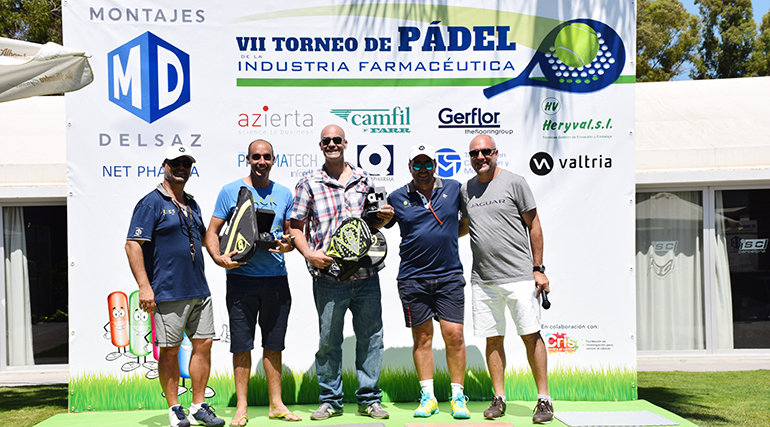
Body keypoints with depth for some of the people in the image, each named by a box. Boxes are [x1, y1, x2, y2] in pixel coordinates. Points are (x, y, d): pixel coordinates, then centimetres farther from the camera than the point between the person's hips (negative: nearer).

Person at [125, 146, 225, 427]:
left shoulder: (192, 205, 17)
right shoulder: (151, 203, -5)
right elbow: (133, 245, -12)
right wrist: (144, 287, -18)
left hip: (199, 291, 7)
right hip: (167, 294, -7)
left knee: (203, 343, 6)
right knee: (170, 350, 1)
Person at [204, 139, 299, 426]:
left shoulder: (284, 194, 11)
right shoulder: (230, 191, 2)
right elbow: (212, 231, 2)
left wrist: (287, 244, -8)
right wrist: (219, 258, -16)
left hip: (276, 278, 3)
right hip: (241, 276, -3)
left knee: (274, 343, 9)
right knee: (242, 343, 1)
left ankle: (276, 404, 18)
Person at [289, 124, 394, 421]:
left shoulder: (364, 180, 12)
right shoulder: (309, 184, 6)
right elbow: (296, 227, 6)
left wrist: (384, 218, -1)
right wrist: (308, 253, -10)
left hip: (366, 276, 2)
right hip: (328, 276, -2)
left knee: (371, 337, 7)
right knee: (329, 340, 5)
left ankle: (369, 399, 20)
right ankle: (330, 400, 19)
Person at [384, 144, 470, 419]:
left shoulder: (454, 189, 5)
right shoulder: (397, 198, 5)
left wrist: (453, 234, 7)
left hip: (449, 276, 0)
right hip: (412, 278, 0)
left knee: (454, 334, -3)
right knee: (422, 337, 5)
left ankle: (458, 397, 10)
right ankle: (428, 397, 15)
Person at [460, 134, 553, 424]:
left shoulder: (514, 183, 0)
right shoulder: (466, 189, 11)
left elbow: (534, 225, 1)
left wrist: (538, 268, -3)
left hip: (519, 275, -4)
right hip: (483, 279, 4)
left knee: (531, 335, -2)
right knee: (493, 338, 7)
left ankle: (544, 399, 6)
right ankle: (499, 398, 17)